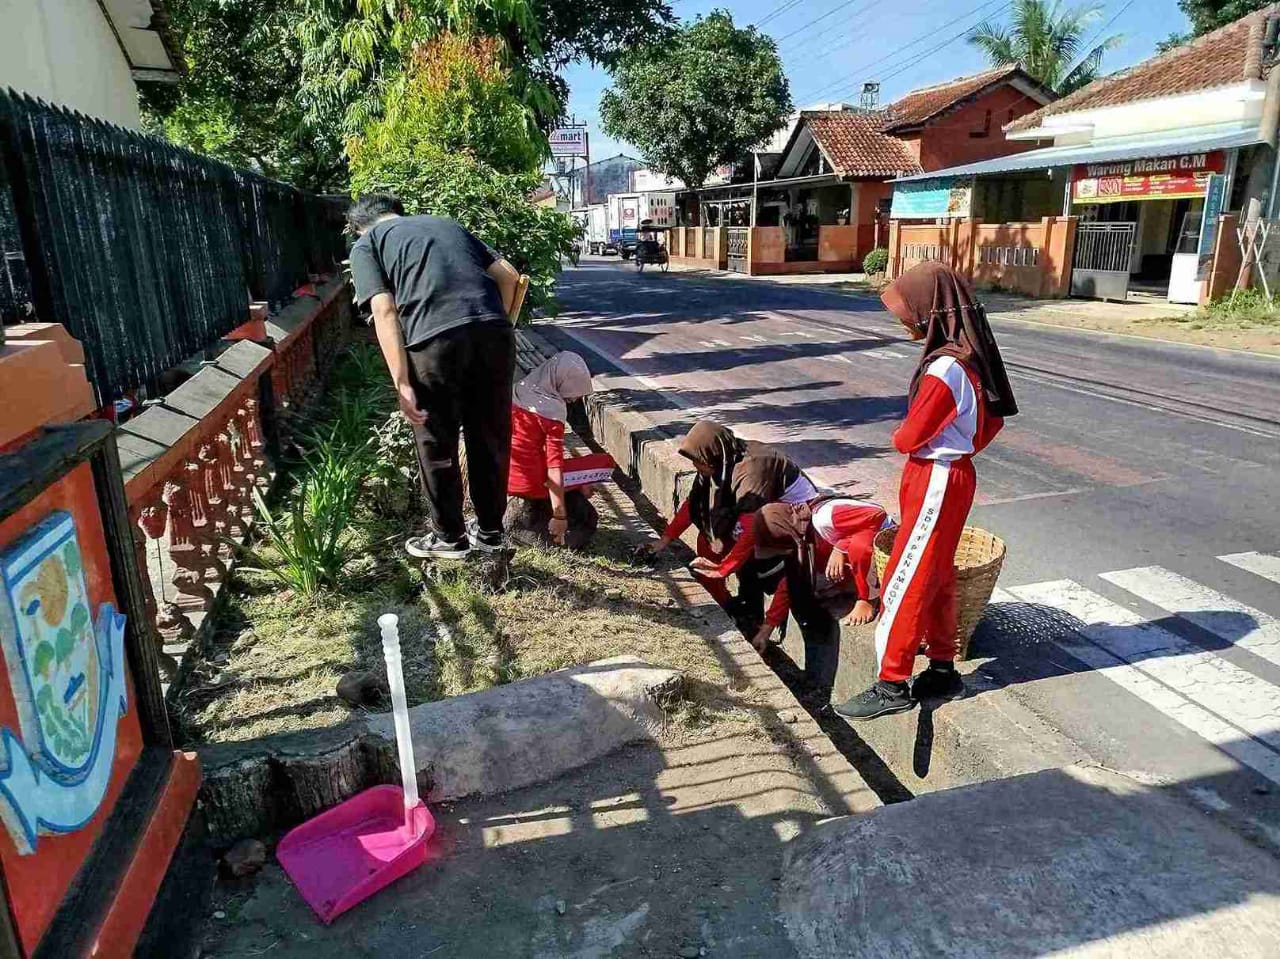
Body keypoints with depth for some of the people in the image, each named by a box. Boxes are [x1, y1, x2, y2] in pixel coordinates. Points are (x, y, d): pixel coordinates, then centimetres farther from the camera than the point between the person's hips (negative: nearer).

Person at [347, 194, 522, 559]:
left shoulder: (365, 245, 17)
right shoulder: (447, 224, 31)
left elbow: (384, 310, 1)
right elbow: (509, 275, 21)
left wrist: (402, 384, -4)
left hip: (436, 339, -4)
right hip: (494, 331, 4)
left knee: (437, 447, 14)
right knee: (491, 439, 18)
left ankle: (449, 538, 27)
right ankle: (490, 530, 32)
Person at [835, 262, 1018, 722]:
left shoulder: (944, 369, -25)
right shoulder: (971, 356, 5)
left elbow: (910, 438, -19)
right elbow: (992, 421, 16)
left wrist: (898, 435, 1)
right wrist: (960, 444, 11)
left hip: (934, 483, -10)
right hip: (951, 474, 10)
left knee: (904, 583, -2)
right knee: (935, 577, 18)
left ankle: (892, 685, 8)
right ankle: (943, 670, 29)